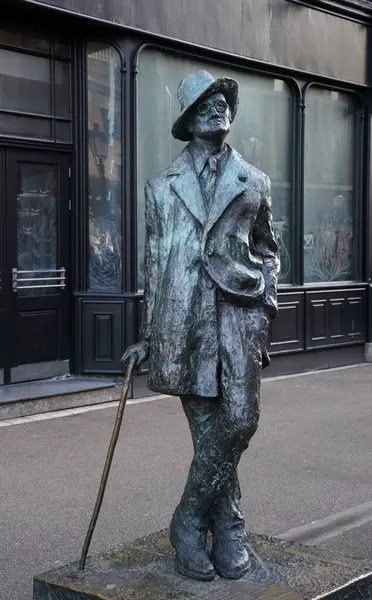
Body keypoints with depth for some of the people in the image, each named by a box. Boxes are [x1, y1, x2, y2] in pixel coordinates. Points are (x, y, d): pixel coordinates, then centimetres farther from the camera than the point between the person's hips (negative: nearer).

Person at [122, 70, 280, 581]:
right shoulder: (162, 187, 13)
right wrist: (148, 336, 12)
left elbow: (267, 250, 23)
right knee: (210, 432, -1)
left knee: (239, 421, -10)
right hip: (184, 317, 0)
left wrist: (267, 297, 5)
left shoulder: (254, 183, 15)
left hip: (239, 313, 1)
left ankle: (190, 523, 10)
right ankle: (228, 530, 15)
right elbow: (153, 264, 14)